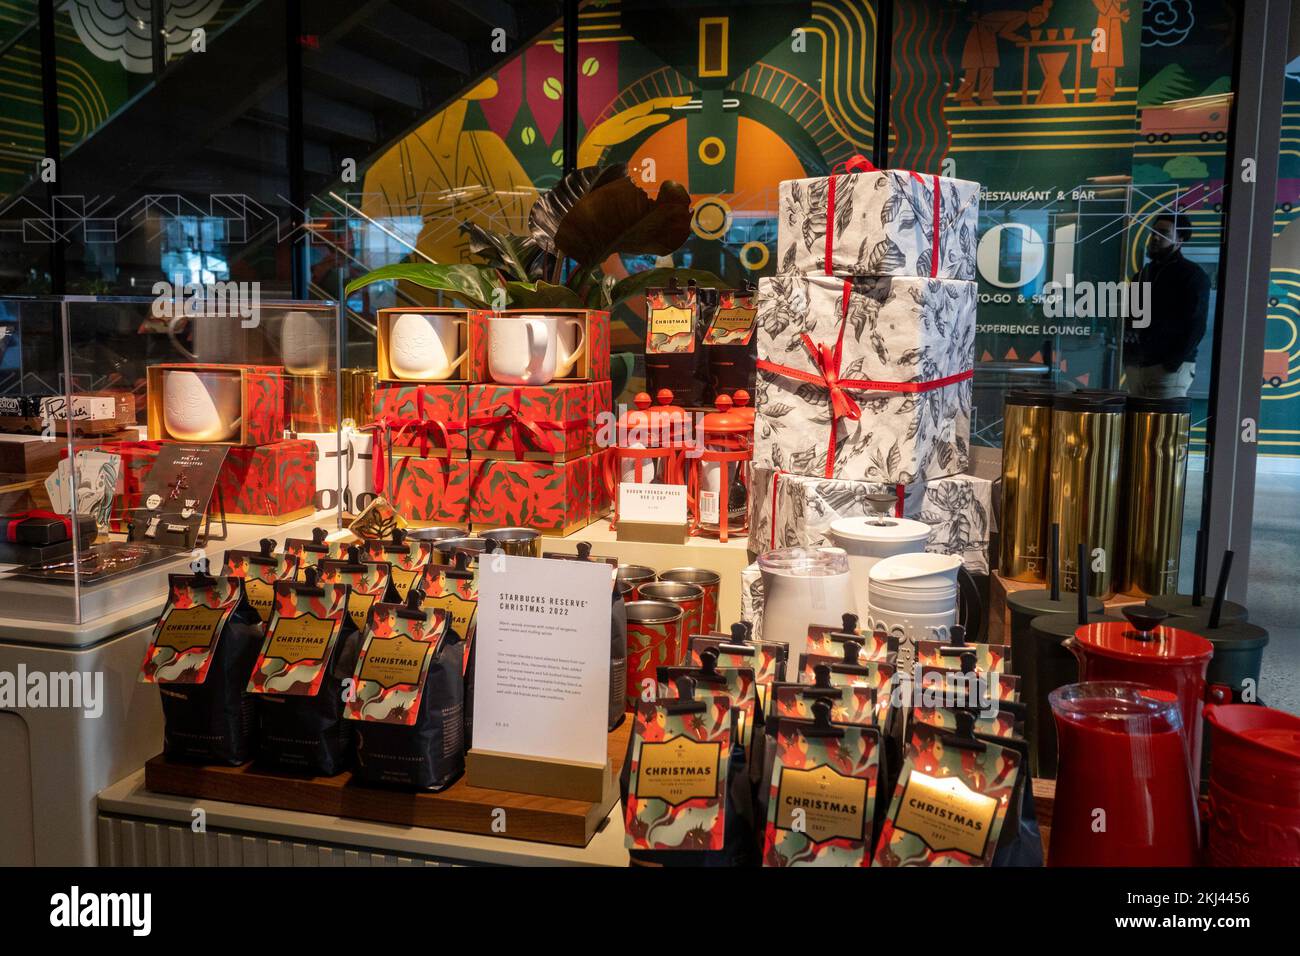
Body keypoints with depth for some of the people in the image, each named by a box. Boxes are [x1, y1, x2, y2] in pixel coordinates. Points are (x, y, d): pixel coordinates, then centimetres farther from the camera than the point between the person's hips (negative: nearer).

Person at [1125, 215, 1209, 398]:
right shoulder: (1142, 275, 20)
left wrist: (1173, 363, -18)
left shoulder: (1192, 275, -1)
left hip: (1170, 368, -7)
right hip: (1136, 366, 7)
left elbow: (1196, 326, -10)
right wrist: (1128, 358, 8)